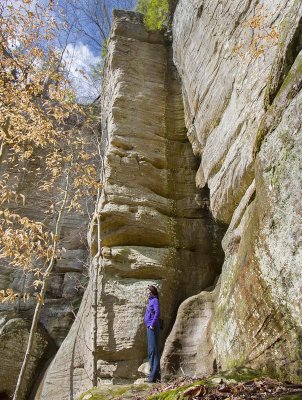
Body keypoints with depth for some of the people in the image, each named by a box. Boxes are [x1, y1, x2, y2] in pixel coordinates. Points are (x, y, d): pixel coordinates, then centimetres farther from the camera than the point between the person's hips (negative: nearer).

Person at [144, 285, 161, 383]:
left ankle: (154, 375, -7)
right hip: (149, 328, 10)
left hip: (153, 328, -10)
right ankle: (154, 374, 21)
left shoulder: (155, 300, -9)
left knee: (153, 350, -9)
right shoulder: (151, 301, 18)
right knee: (151, 351, 14)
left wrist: (152, 325, -20)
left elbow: (157, 313, -21)